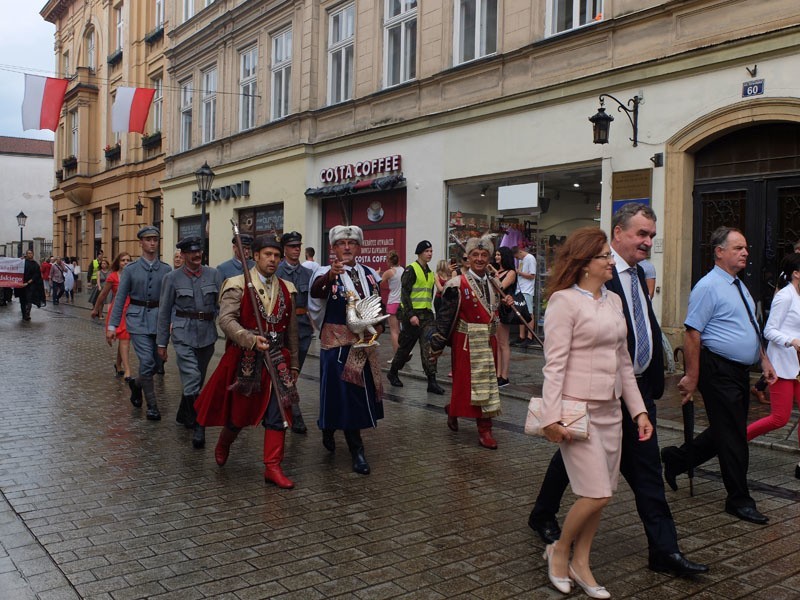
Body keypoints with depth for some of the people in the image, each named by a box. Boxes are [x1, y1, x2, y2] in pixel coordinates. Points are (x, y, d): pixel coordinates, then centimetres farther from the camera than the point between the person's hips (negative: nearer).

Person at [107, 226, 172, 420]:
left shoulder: (166, 270, 4)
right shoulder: (130, 269, 2)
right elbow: (120, 299, 2)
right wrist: (112, 325, -1)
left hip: (159, 319, 2)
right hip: (138, 319, -2)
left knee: (157, 362, 10)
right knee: (147, 362, -10)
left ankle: (136, 383, 42)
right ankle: (152, 406, 1)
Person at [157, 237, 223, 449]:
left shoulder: (213, 274, 3)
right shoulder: (172, 278, -1)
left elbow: (222, 304, 2)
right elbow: (164, 311, 4)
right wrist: (161, 343, 4)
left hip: (207, 334, 3)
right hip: (183, 334, -3)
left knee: (197, 379, 17)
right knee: (192, 380, -12)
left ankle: (183, 415, 39)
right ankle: (198, 427, -6)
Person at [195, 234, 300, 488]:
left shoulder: (286, 289, 9)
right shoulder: (237, 285, -5)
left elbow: (292, 330, 14)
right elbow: (226, 319, -17)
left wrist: (294, 364, 15)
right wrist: (251, 340, -31)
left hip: (277, 360, 4)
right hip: (244, 360, -3)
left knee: (277, 415, -1)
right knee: (238, 411, 12)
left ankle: (273, 467, 7)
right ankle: (223, 445, 42)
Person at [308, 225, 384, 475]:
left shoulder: (370, 274, 10)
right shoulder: (327, 273, -7)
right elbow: (316, 290, -30)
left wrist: (379, 324, 2)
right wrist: (330, 276, -51)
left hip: (365, 342, 6)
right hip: (337, 343, -5)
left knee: (360, 393, 12)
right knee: (345, 393, -3)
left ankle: (328, 428, 37)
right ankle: (356, 450, 7)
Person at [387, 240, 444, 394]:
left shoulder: (430, 272, 16)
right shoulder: (411, 270, -7)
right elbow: (405, 293, -13)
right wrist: (411, 315, -19)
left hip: (427, 315, 6)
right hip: (413, 314, -6)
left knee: (429, 347, -6)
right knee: (405, 346, 6)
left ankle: (432, 381, -7)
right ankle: (392, 373, 26)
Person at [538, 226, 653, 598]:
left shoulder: (614, 301, 11)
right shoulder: (564, 300, -11)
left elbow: (623, 361, 15)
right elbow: (555, 363, -16)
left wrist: (638, 409, 12)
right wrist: (551, 417, -20)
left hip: (610, 409, 7)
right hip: (578, 409, -7)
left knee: (599, 494, 11)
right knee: (597, 494, -8)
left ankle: (579, 564, 26)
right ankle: (558, 550, 17)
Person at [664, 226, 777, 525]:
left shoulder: (739, 286, 15)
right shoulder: (708, 287, -14)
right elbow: (692, 333, -18)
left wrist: (764, 360, 17)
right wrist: (692, 377, -19)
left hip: (740, 371, 9)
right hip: (719, 371, -9)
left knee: (728, 432, 15)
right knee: (732, 436, -1)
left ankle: (676, 458, 31)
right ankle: (739, 500, 13)